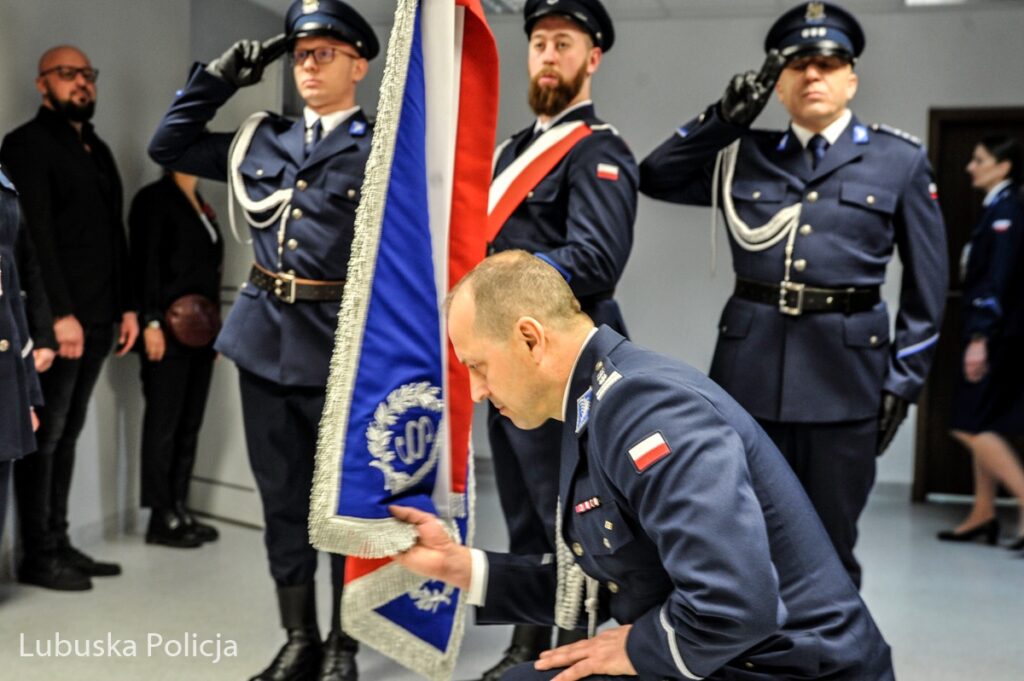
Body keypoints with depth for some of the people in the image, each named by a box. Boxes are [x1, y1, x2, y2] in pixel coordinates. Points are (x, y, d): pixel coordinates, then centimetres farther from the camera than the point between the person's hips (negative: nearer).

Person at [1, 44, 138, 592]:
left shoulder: (98, 149, 20)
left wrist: (126, 305, 14)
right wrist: (60, 313, -19)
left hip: (97, 319, 7)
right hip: (57, 319, -7)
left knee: (67, 434, 11)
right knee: (45, 435, -1)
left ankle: (58, 545, 18)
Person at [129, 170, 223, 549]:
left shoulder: (201, 205, 18)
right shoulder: (154, 199, -4)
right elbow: (145, 264, -11)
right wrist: (151, 322, -18)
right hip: (170, 329, -7)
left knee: (190, 423, 8)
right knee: (164, 422, -2)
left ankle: (179, 511, 15)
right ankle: (162, 519, 4)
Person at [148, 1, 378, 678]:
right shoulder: (264, 140, 13)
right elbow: (168, 145, 19)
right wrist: (218, 79, 10)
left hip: (341, 340, -5)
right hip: (266, 336, 5)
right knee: (283, 495, 12)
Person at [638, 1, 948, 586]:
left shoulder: (900, 160, 5)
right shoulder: (745, 156, 10)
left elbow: (927, 282, 4)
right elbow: (655, 178, 11)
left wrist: (903, 380, -2)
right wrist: (723, 119, 1)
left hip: (844, 371, -1)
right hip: (750, 365, 2)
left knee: (830, 544, 10)